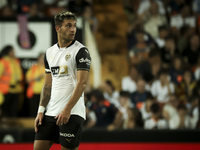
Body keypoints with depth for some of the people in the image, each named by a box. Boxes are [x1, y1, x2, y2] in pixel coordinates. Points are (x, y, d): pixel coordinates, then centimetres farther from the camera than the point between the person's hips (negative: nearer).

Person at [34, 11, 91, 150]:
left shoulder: (81, 51, -6)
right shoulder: (49, 53, 15)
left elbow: (82, 83, -13)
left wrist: (67, 109, -20)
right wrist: (41, 110, 8)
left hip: (72, 113, -6)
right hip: (50, 112, 6)